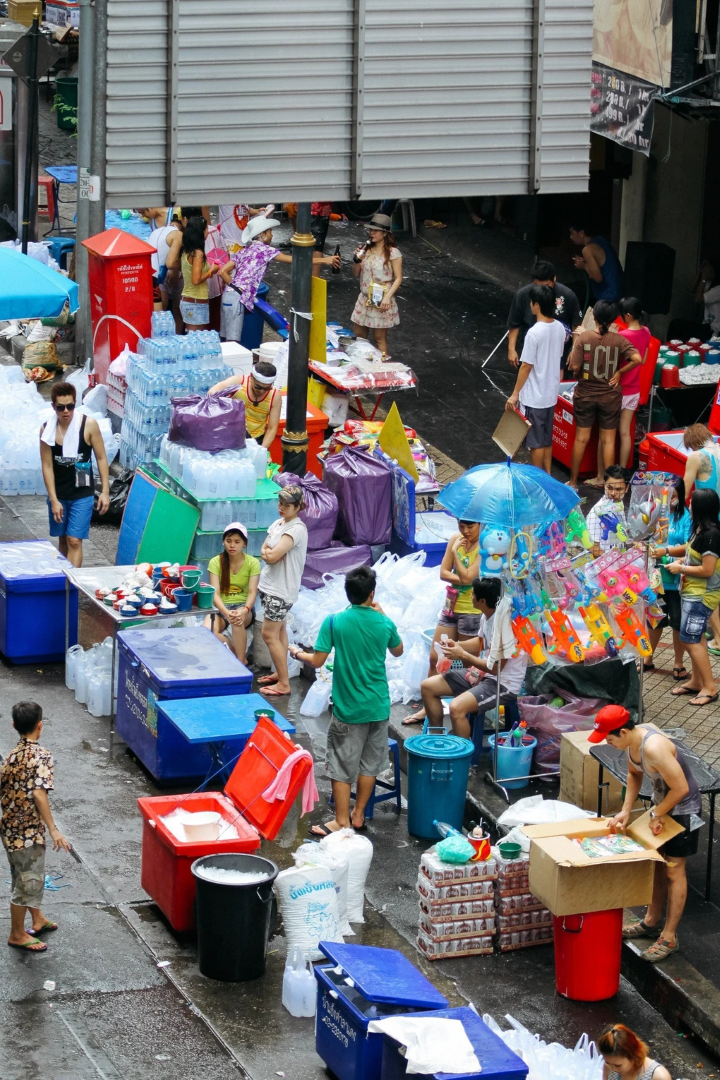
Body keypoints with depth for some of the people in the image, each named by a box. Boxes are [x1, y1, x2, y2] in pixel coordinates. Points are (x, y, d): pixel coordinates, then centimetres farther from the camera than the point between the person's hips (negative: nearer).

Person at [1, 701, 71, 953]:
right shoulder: (41, 755, -20)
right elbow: (39, 793, -29)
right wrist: (53, 830, -29)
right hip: (28, 831, -8)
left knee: (28, 877, 25)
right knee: (26, 882, 6)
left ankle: (37, 919, 41)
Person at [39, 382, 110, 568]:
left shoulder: (88, 425, -11)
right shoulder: (47, 430, -8)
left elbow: (101, 458, -4)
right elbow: (47, 466, -6)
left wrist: (105, 491, -7)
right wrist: (54, 500, -9)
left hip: (82, 495, -2)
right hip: (58, 495, 2)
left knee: (74, 541, -8)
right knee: (62, 539, 14)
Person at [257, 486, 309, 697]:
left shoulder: (296, 529, -20)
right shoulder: (278, 523, 9)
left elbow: (272, 556, -25)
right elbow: (264, 552, 8)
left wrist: (269, 552, -4)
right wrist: (270, 553, -13)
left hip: (282, 589, -9)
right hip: (270, 585, 9)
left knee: (269, 634, -7)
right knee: (279, 631, 17)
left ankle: (284, 684, -1)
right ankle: (279, 673, 27)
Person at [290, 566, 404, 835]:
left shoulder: (334, 622, -13)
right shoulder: (384, 623, -5)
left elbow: (317, 661, -11)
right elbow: (398, 651, 15)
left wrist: (297, 653, 9)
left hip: (348, 708, -3)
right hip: (378, 706, 3)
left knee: (342, 765, 5)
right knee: (369, 763, 16)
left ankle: (342, 822, 8)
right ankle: (358, 815, 25)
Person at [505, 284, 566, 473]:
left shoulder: (534, 333, -24)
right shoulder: (559, 328, -1)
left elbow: (526, 366, -19)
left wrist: (515, 394, -9)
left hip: (534, 397, -7)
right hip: (551, 394, 8)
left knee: (536, 442, 5)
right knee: (547, 439, 19)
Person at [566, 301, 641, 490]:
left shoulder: (583, 337, -12)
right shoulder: (619, 340, -9)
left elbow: (574, 366, -16)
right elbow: (637, 359, -21)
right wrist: (619, 372, -6)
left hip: (585, 394, 0)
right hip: (610, 396, 0)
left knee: (581, 438, 10)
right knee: (608, 441, 9)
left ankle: (573, 481, 19)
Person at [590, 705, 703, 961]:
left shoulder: (654, 748, -37)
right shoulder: (631, 741, -9)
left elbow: (681, 788, -32)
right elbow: (634, 774, 10)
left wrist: (656, 814, -18)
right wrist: (626, 811, 2)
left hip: (683, 809, -9)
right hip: (661, 802, 9)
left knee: (674, 871, 1)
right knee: (656, 864, 19)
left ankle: (669, 938, 10)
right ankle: (652, 922, 35)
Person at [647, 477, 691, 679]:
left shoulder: (686, 516, -11)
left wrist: (666, 551, -27)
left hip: (676, 580, -4)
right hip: (655, 576, 4)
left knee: (678, 622, 9)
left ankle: (679, 664, 23)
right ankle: (648, 659, 35)